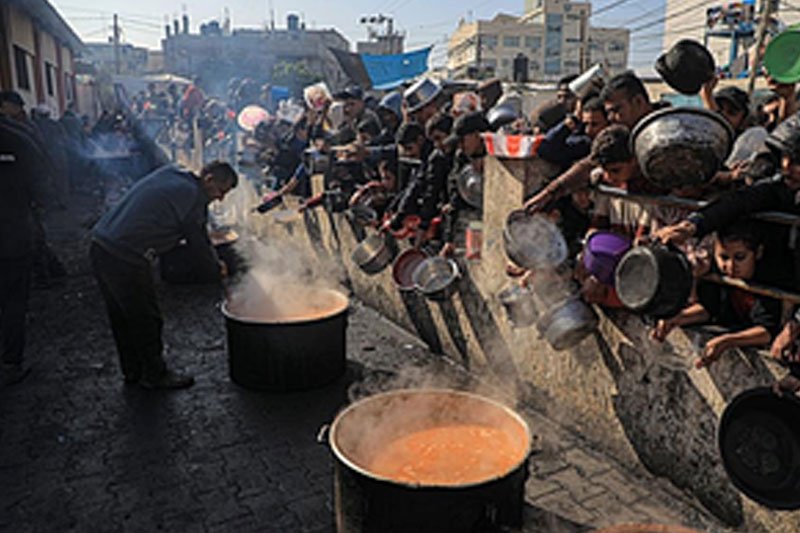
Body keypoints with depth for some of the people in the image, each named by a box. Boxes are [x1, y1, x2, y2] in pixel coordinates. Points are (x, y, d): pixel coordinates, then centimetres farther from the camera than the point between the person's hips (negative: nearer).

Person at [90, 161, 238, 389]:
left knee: (121, 317, 21)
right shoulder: (193, 197, -11)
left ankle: (132, 371, 37)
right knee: (146, 319, 8)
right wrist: (217, 267, 14)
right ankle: (154, 375, 24)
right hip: (125, 258, -9)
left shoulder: (169, 174, 14)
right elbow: (199, 243, -4)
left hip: (99, 244, 9)